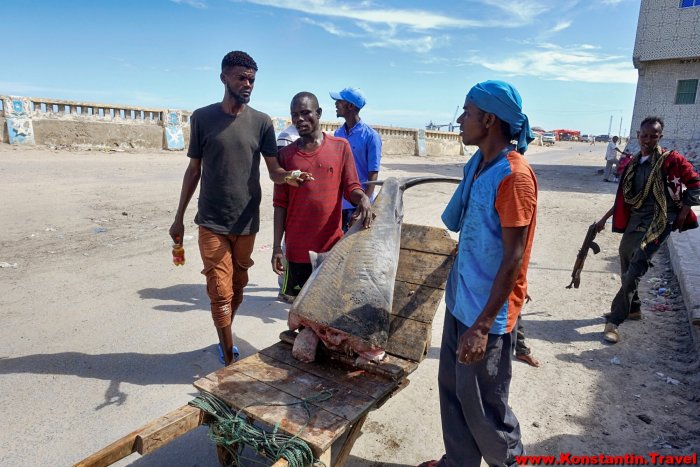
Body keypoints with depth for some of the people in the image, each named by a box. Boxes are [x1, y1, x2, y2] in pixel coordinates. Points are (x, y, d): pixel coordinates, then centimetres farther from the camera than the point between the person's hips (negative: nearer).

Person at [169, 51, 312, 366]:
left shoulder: (262, 122, 2)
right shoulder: (202, 117, 1)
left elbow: (274, 170, -3)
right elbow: (194, 170, 5)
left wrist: (289, 177, -28)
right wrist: (179, 218, 6)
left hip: (246, 222, 2)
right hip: (212, 222, -1)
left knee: (237, 287, 14)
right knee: (221, 291, -4)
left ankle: (224, 339, 38)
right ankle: (229, 360, 9)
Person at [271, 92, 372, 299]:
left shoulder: (341, 147, 1)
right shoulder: (286, 154, 3)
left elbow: (351, 187, 2)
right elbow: (280, 203, 3)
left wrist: (363, 198, -23)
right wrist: (277, 247, -1)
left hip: (333, 245, 0)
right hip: (298, 248, 1)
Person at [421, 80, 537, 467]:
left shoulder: (514, 175, -20)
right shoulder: (477, 164, 7)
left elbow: (513, 259, -21)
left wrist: (483, 325, -20)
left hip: (488, 312, -8)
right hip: (460, 300, 8)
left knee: (482, 406, 10)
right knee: (452, 389, 19)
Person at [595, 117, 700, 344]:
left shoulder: (671, 159, -7)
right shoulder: (632, 163, 10)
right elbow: (623, 196, 16)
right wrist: (604, 219, 15)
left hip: (659, 222, -6)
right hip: (634, 220, 7)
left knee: (635, 270, -13)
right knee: (626, 268, 14)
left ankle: (614, 321, -10)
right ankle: (633, 308, 34)